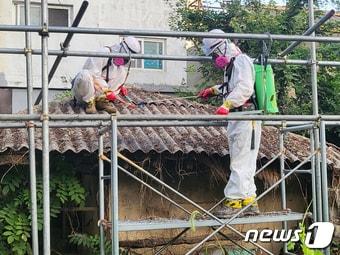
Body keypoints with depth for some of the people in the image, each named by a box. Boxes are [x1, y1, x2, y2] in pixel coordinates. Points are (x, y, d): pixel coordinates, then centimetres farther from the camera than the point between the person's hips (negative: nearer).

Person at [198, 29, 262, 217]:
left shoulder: (241, 61, -10)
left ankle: (234, 200, -7)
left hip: (246, 118, -10)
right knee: (244, 163, 10)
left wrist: (226, 105, -35)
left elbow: (244, 88, -25)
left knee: (240, 162, -8)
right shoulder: (230, 65, 21)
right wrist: (213, 90, 42)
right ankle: (249, 200, 15)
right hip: (236, 120, 10)